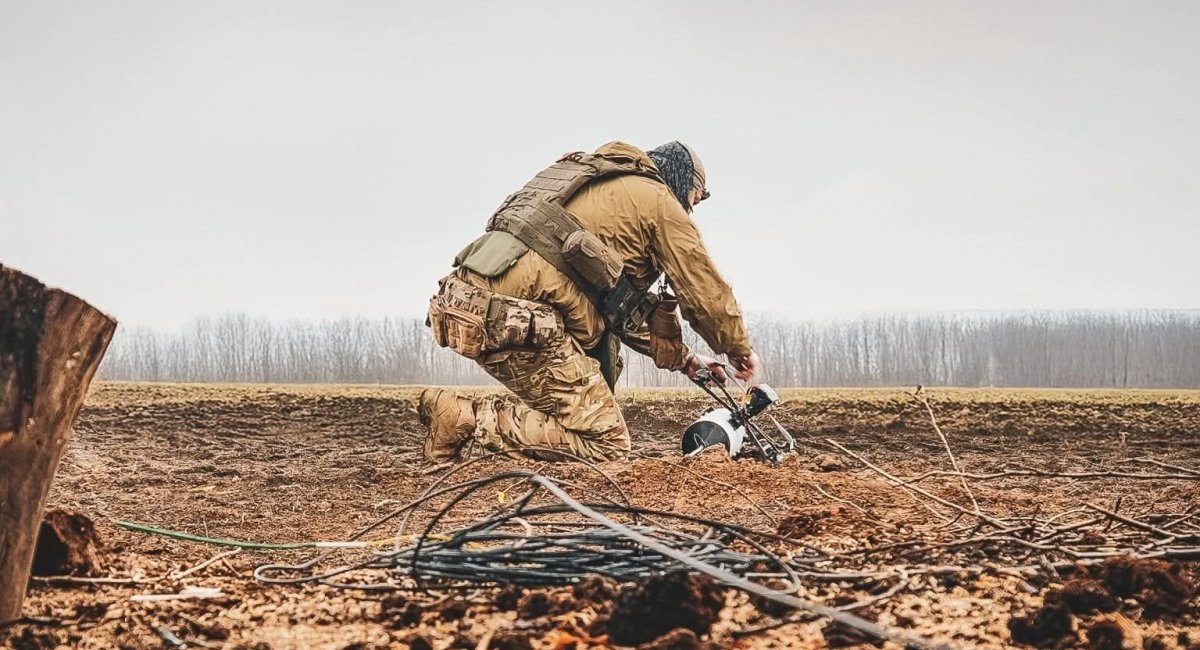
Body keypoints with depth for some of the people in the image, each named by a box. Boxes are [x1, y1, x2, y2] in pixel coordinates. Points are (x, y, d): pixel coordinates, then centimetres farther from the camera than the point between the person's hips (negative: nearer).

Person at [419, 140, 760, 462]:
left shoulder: (600, 186, 34)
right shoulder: (659, 200, 8)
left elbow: (629, 306, 38)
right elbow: (705, 289, 11)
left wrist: (681, 357, 38)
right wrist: (741, 350, 27)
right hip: (518, 317, -9)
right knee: (606, 442, -3)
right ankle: (467, 417, -11)